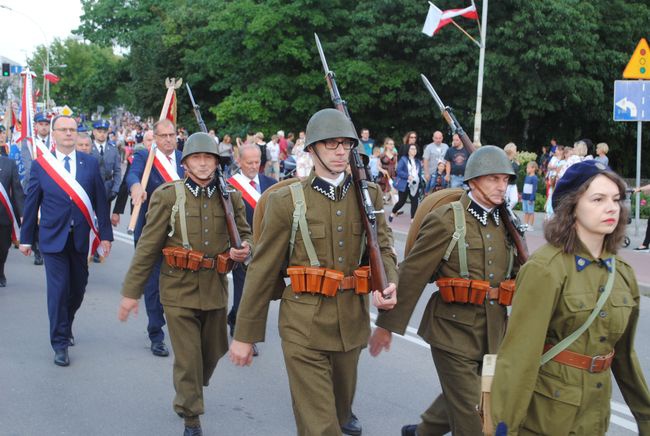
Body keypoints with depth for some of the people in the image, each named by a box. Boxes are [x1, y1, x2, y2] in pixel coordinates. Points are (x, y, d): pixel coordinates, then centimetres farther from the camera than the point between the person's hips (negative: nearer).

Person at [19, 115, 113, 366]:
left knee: (78, 288, 13)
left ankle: (65, 327, 38)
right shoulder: (40, 165, -1)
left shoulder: (90, 164, 3)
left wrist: (105, 234, 1)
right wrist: (26, 238, 5)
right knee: (58, 290, -4)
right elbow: (31, 204, 3)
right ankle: (60, 344, 5)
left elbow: (100, 201, 3)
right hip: (53, 238, -2)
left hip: (80, 238, 2)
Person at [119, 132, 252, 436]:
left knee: (213, 351, 17)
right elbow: (148, 247, -5)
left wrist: (245, 248, -9)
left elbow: (245, 234, 16)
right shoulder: (167, 196, -6)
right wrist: (131, 291, -5)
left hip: (215, 289, 4)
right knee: (188, 358, -1)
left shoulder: (231, 197, 3)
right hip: (179, 290, -4)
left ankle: (189, 395, 46)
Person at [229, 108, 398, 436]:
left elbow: (383, 246, 5)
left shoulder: (370, 195, 5)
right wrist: (244, 334, -2)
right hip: (304, 325, -4)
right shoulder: (286, 200, -5)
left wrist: (389, 284, -19)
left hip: (353, 322, 4)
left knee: (342, 397, 27)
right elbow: (263, 270, -4)